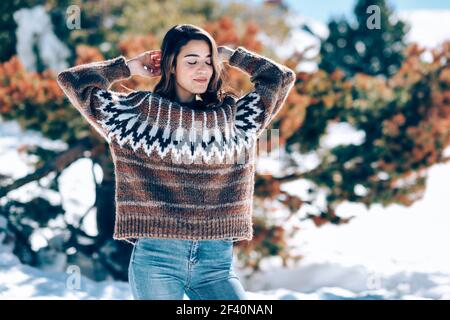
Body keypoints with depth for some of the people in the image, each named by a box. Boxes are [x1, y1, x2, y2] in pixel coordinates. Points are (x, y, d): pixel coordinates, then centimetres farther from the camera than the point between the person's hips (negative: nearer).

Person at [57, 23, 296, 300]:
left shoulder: (233, 115, 13)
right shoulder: (139, 112, 5)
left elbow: (282, 78, 18)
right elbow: (72, 80, 5)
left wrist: (230, 56, 18)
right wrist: (129, 67, 11)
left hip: (217, 260, 3)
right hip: (156, 258, -2)